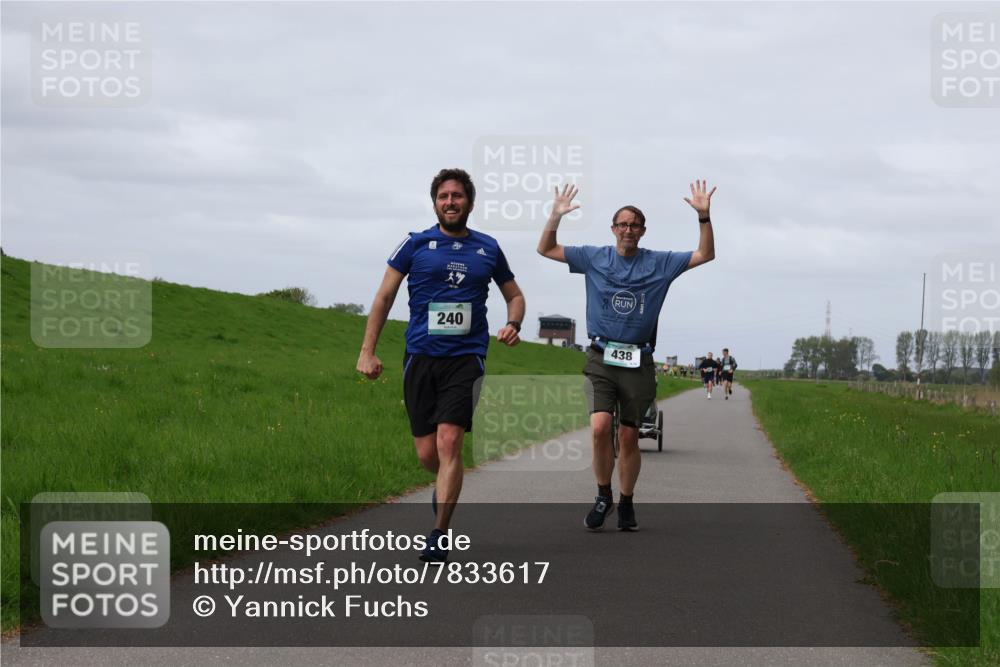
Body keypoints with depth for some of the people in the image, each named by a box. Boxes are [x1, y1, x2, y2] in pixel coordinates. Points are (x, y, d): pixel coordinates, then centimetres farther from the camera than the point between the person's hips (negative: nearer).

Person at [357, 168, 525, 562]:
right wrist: (368, 351, 2)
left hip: (466, 357, -1)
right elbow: (385, 296, 8)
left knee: (449, 442, -16)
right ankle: (445, 488, 38)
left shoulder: (488, 249, 9)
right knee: (427, 453, 2)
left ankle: (439, 537, -14)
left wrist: (513, 324, 1)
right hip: (421, 357, 1)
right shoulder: (416, 244, 4)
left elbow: (514, 295, 23)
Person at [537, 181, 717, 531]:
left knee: (629, 437, 4)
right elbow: (546, 249, 11)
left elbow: (705, 254, 6)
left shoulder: (659, 263, 6)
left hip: (639, 362, 1)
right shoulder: (593, 258, 7)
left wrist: (704, 216, -7)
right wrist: (556, 216, -4)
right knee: (600, 427, -18)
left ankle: (626, 503, 21)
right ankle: (603, 496, 1)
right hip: (601, 358, -1)